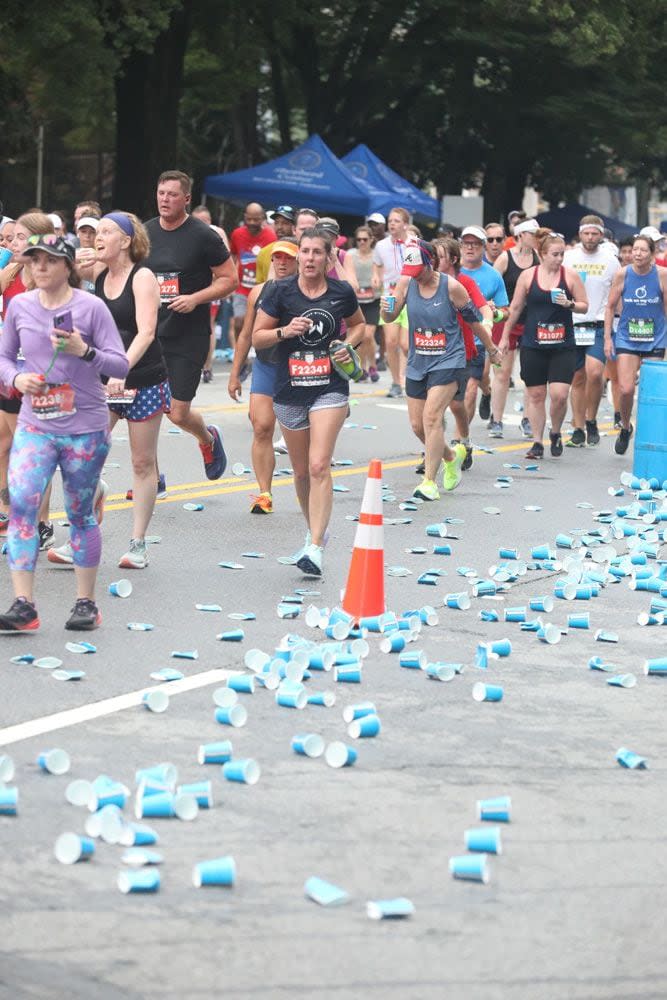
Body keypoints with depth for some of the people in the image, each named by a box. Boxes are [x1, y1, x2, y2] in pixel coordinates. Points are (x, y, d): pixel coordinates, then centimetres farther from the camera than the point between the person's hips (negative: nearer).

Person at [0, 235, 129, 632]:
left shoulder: (91, 307, -6)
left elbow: (121, 365, -7)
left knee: (81, 514, 7)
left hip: (85, 428, -2)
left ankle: (86, 603, 21)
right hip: (35, 425, 2)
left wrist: (84, 351, -23)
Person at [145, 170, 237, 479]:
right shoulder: (146, 233, 6)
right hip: (150, 333, 4)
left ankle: (208, 439, 32)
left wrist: (194, 299, -17)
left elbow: (229, 279, -5)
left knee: (178, 414, -2)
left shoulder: (203, 236, -7)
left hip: (189, 336, -4)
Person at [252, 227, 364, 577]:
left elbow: (358, 324, 19)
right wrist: (285, 331, -18)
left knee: (319, 466, -15)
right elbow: (256, 337, 0)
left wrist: (348, 345, -1)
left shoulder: (341, 292, 0)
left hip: (330, 387, -2)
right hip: (290, 389, 2)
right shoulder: (281, 292, -3)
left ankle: (315, 548, -20)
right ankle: (314, 531, 35)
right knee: (301, 471, 12)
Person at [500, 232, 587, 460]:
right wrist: (505, 337, 13)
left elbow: (584, 305, 6)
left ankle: (555, 433, 17)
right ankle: (537, 442, 16)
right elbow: (515, 308, 10)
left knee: (559, 394, -9)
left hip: (563, 347, -1)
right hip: (532, 345, 1)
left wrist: (569, 304, -15)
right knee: (535, 395, 5)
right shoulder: (528, 276, 1)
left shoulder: (570, 276, 0)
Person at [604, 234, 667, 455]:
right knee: (626, 389, -9)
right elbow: (610, 307, 4)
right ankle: (625, 428, 18)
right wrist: (607, 338, 1)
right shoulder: (622, 274, -6)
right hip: (627, 338, 0)